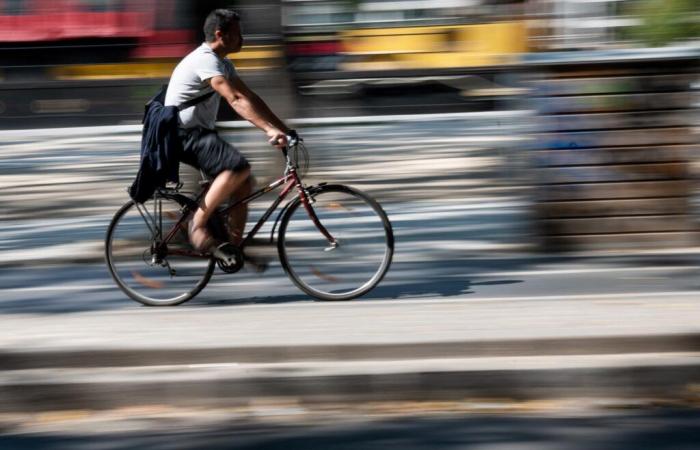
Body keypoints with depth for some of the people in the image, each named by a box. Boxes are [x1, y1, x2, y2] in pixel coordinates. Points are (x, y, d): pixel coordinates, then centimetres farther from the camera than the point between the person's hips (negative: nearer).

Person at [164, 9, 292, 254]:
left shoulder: (222, 63, 13)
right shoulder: (205, 60, -19)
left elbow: (250, 96, 11)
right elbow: (236, 100, -31)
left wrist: (283, 128, 4)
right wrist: (270, 130, -38)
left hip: (200, 133, 10)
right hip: (183, 134, -10)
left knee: (243, 181, 2)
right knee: (239, 166, -27)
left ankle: (234, 248, 5)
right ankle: (198, 223, -19)